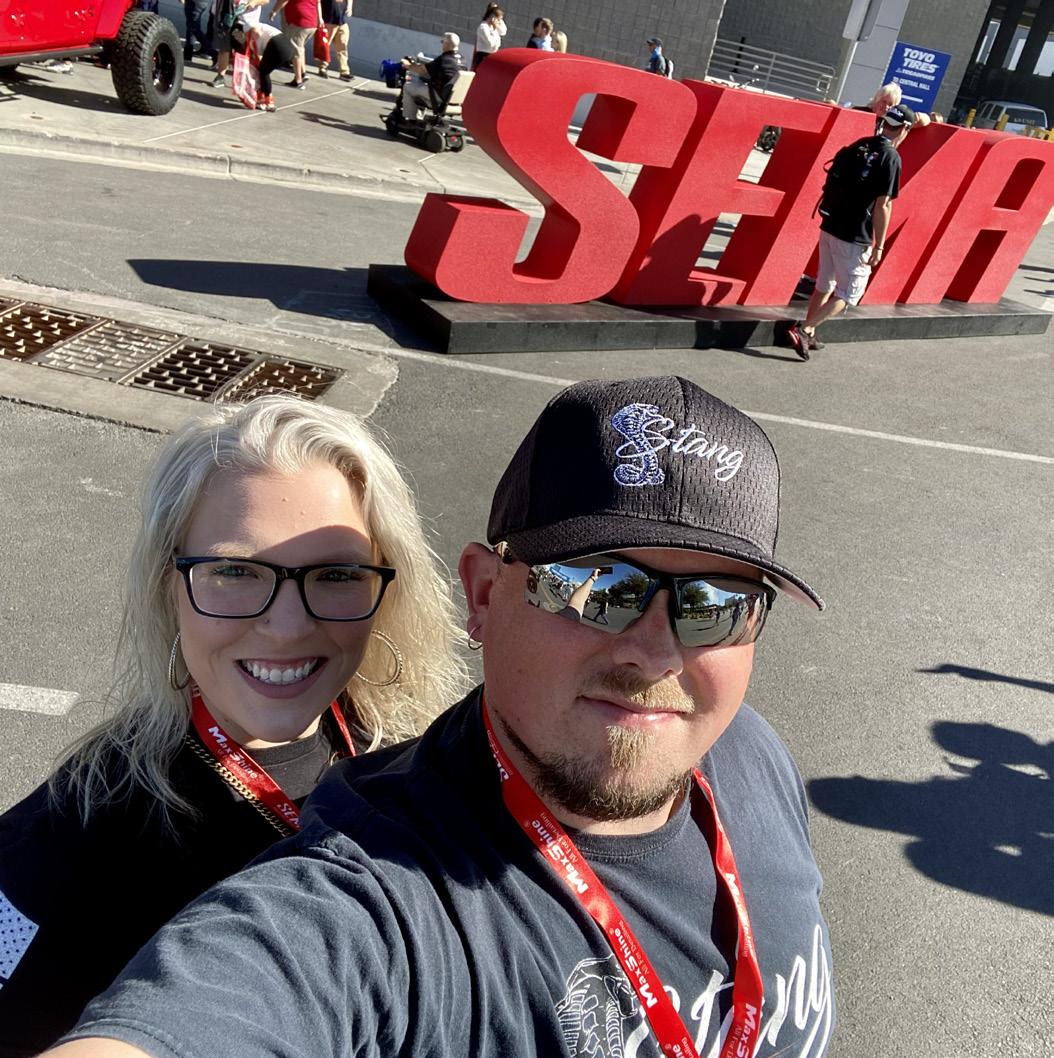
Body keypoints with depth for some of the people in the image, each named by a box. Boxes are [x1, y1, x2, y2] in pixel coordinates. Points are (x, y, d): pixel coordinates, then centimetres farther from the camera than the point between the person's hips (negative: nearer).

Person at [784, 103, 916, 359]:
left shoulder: (859, 145, 9)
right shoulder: (891, 158, -12)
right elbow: (882, 206, -15)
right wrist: (879, 246, -11)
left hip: (829, 226, 7)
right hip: (854, 238, -7)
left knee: (824, 285, 19)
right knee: (848, 294, 4)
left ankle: (807, 335, 24)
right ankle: (803, 329, -7)